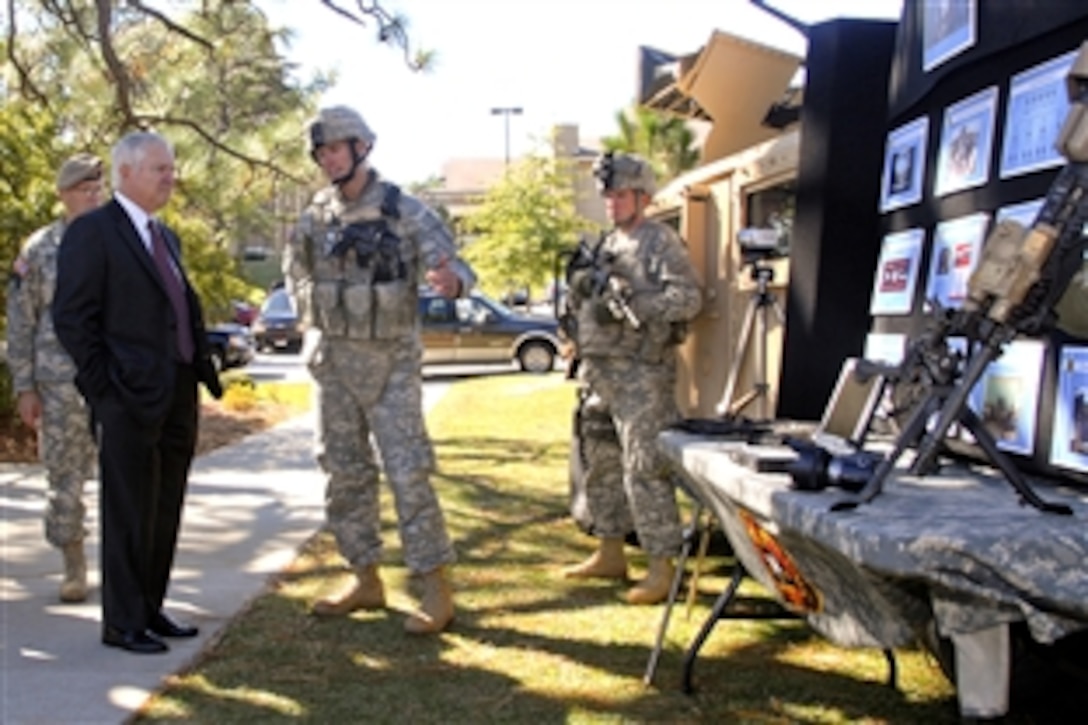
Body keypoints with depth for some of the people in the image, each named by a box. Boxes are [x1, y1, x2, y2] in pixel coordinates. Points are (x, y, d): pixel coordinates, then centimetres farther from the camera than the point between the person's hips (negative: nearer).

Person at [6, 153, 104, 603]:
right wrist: (23, 388, -2)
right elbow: (20, 321, 3)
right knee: (65, 477, 5)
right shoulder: (39, 249, 2)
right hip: (60, 384, -1)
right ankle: (74, 569, 18)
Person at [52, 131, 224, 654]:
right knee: (129, 517, 0)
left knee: (165, 514, 13)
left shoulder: (165, 238, 17)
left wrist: (203, 371, 9)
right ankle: (121, 624, 10)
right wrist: (105, 390, -14)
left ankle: (150, 610, 25)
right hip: (131, 401, -8)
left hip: (178, 400, 8)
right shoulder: (91, 233, -7)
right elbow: (71, 318, -12)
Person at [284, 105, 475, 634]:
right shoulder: (316, 216, 6)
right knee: (343, 472, 10)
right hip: (332, 362, 6)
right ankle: (365, 579, 22)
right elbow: (295, 269, 24)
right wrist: (313, 316, 9)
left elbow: (452, 263, -17)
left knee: (408, 472, -8)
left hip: (389, 361, -6)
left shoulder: (404, 212, -9)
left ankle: (435, 590, -2)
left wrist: (451, 282, -40)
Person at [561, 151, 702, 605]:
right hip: (600, 370, 9)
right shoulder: (606, 246, 20)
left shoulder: (660, 242, -4)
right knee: (602, 465, 14)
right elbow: (581, 307, 25)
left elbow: (689, 298, -16)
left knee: (645, 470, -11)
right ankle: (610, 553, 26)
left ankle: (662, 567, -6)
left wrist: (634, 302, -24)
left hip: (641, 372, -9)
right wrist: (581, 289, 4)